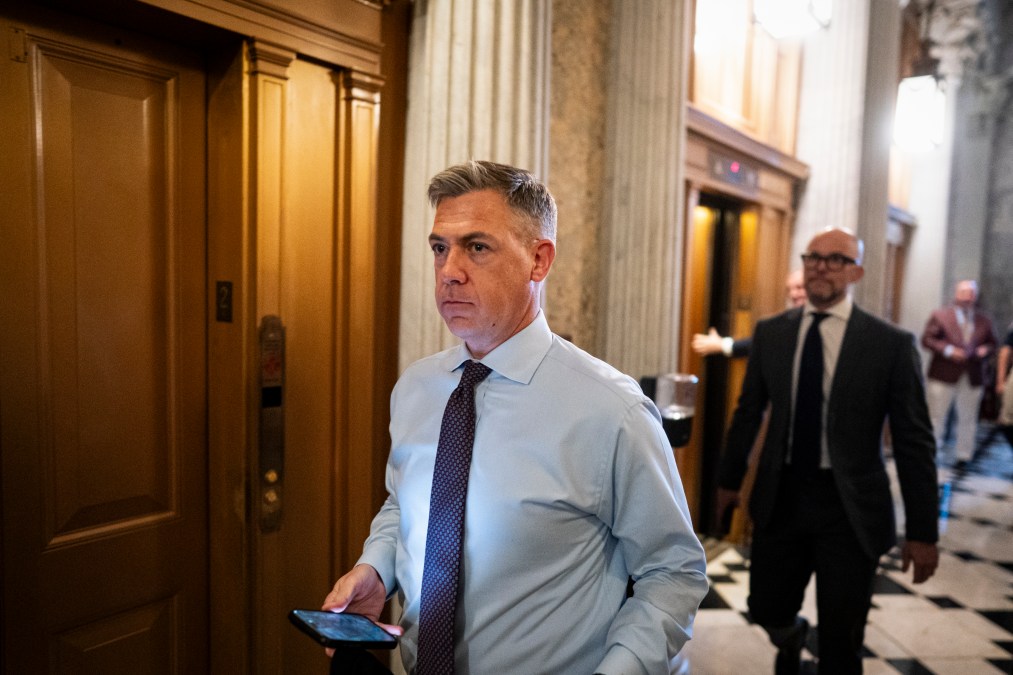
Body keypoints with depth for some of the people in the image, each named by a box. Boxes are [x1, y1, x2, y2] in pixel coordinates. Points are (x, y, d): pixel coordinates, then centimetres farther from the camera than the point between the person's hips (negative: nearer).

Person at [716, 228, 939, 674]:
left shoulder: (891, 344, -8)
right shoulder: (771, 332, 1)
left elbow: (914, 442, -6)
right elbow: (748, 412, 9)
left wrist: (922, 532, -6)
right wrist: (729, 479, 14)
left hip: (849, 507, -2)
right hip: (780, 497, 3)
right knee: (768, 610, 14)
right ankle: (792, 639, 50)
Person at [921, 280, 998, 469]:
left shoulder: (984, 321, 11)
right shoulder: (939, 315, 0)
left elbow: (991, 343, 16)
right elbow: (927, 339, -4)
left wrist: (985, 350, -7)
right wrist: (947, 350, -17)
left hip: (972, 378, 3)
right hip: (944, 375, -3)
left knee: (968, 419, 9)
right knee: (936, 416, 2)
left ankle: (963, 457, 19)